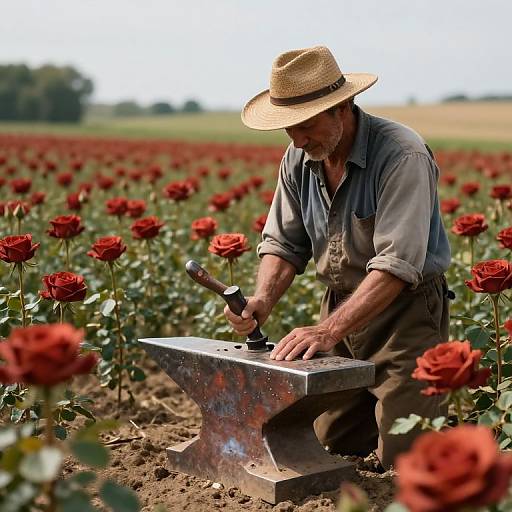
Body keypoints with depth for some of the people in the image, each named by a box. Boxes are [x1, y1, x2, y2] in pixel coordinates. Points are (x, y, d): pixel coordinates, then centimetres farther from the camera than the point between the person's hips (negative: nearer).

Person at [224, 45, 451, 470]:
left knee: (403, 458, -9)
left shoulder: (402, 156, -24)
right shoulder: (299, 159, 0)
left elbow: (397, 264, -31)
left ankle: (451, 418, 21)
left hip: (405, 311, -6)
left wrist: (329, 331, -37)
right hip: (341, 305, 7)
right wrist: (263, 300, -17)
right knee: (332, 445, 12)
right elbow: (283, 243, 3)